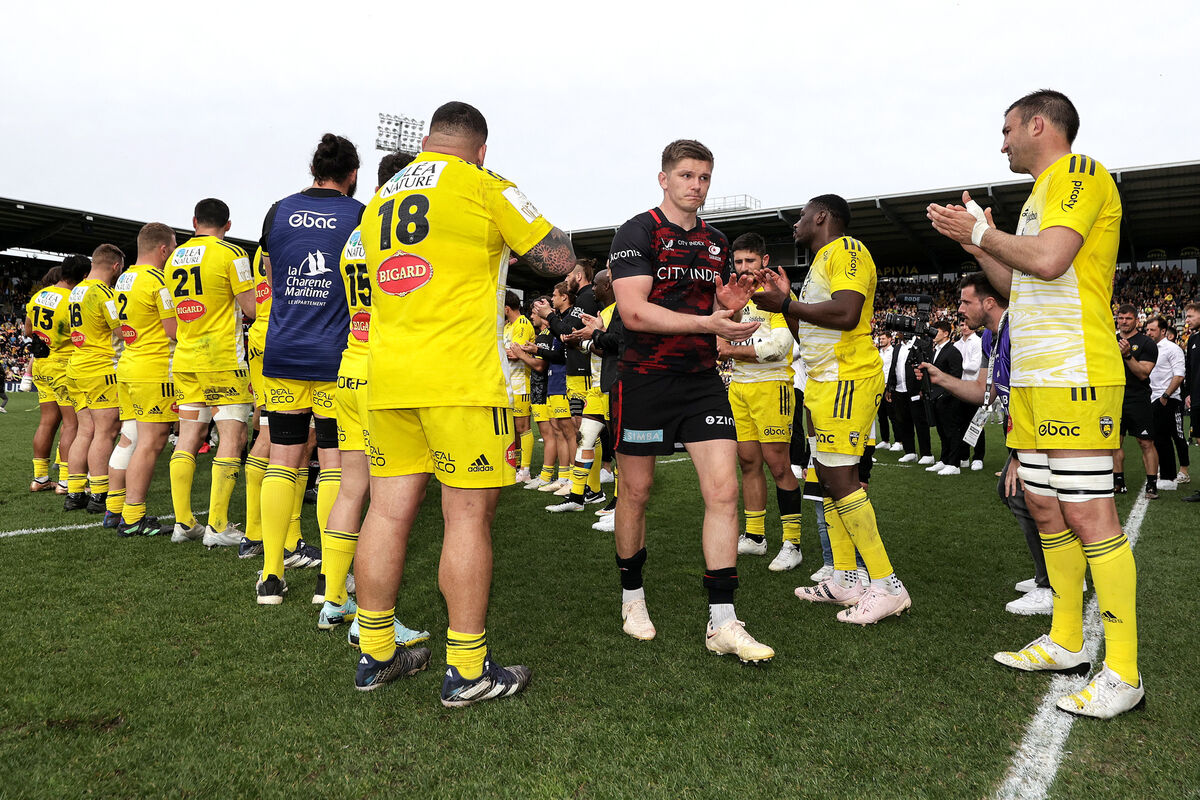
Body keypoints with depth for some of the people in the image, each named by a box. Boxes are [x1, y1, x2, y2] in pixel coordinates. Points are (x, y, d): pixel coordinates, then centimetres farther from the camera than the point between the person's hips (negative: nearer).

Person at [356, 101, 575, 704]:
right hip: (460, 377, -6)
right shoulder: (484, 187, -1)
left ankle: (375, 655, 20)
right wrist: (533, 233, 22)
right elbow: (560, 261, 2)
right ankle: (467, 671, 7)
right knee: (468, 516, 0)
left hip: (386, 374, 7)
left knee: (387, 510, 10)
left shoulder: (378, 200, 18)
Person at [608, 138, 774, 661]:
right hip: (645, 379, -4)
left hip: (703, 381, 5)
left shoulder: (717, 243, 13)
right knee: (636, 492, 8)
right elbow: (634, 311, -18)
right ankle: (632, 596, 30)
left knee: (723, 490, -7)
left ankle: (722, 623, -1)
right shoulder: (636, 233, -6)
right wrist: (708, 322, -26)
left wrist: (731, 307, -4)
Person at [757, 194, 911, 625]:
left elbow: (845, 313, -24)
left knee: (840, 476, -15)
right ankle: (845, 579, 16)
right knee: (828, 475, 9)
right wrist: (786, 301, 17)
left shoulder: (847, 250, -6)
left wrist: (784, 304, -14)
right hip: (824, 381, 11)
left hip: (847, 378, -11)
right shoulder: (820, 264, 25)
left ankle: (887, 586, -10)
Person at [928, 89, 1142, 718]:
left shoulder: (1079, 171, -5)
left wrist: (980, 231, -6)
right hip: (1032, 377, 10)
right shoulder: (1043, 192, 23)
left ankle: (1123, 672, 0)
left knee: (1087, 513, -9)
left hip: (1075, 377, -10)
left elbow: (1048, 261, -21)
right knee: (1044, 505, 12)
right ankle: (1065, 643, 23)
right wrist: (974, 242, 18)